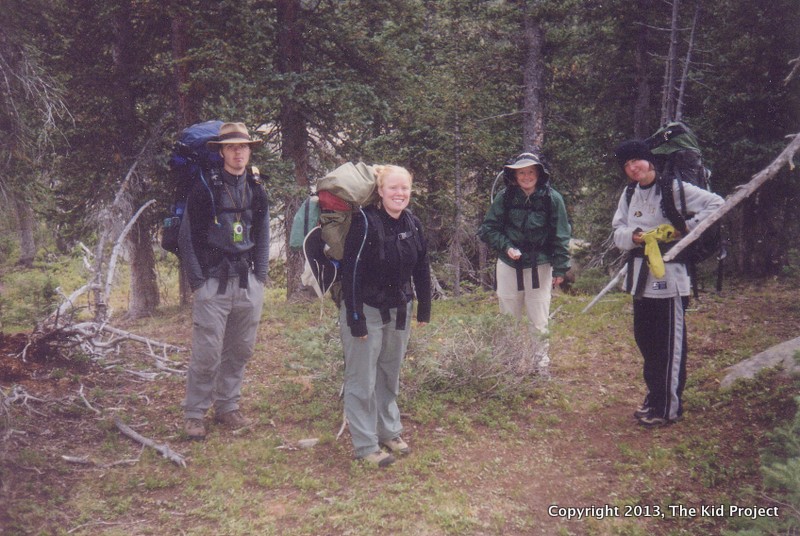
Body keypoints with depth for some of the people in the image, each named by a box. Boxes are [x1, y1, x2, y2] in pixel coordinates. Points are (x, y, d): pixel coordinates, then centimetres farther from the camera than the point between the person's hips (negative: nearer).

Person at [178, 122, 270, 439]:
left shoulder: (256, 190, 11)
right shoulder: (205, 189, -4)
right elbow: (187, 237, -3)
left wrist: (260, 276, 11)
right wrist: (197, 280, -7)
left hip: (249, 284, 5)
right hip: (214, 282, -5)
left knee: (240, 350, 10)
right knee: (207, 352, -6)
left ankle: (227, 407, 24)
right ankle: (194, 415, 7)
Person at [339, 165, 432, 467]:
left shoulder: (412, 224, 1)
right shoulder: (366, 222, -18)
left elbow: (421, 268, 10)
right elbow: (351, 272, -19)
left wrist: (424, 309, 11)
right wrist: (355, 319, -19)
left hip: (398, 312, 6)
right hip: (367, 311, -6)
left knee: (390, 376, 18)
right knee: (362, 381, 1)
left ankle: (390, 431, 33)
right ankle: (366, 445, 12)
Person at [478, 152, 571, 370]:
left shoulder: (553, 199, -7)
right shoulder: (504, 198, -5)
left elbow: (561, 236, -2)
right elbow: (487, 229, 1)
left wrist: (560, 268, -4)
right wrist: (506, 247, -14)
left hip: (540, 266, -1)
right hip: (508, 265, 1)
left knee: (539, 321, 4)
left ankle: (541, 364, 18)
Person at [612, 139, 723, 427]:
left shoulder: (674, 189, -7)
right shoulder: (629, 195, 13)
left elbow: (715, 203, -9)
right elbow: (618, 230, 10)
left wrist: (687, 227, -16)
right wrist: (632, 237, -11)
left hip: (669, 276, -7)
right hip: (641, 276, 7)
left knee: (669, 343, -1)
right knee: (644, 338, 14)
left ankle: (668, 408, 7)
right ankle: (654, 396, 29)